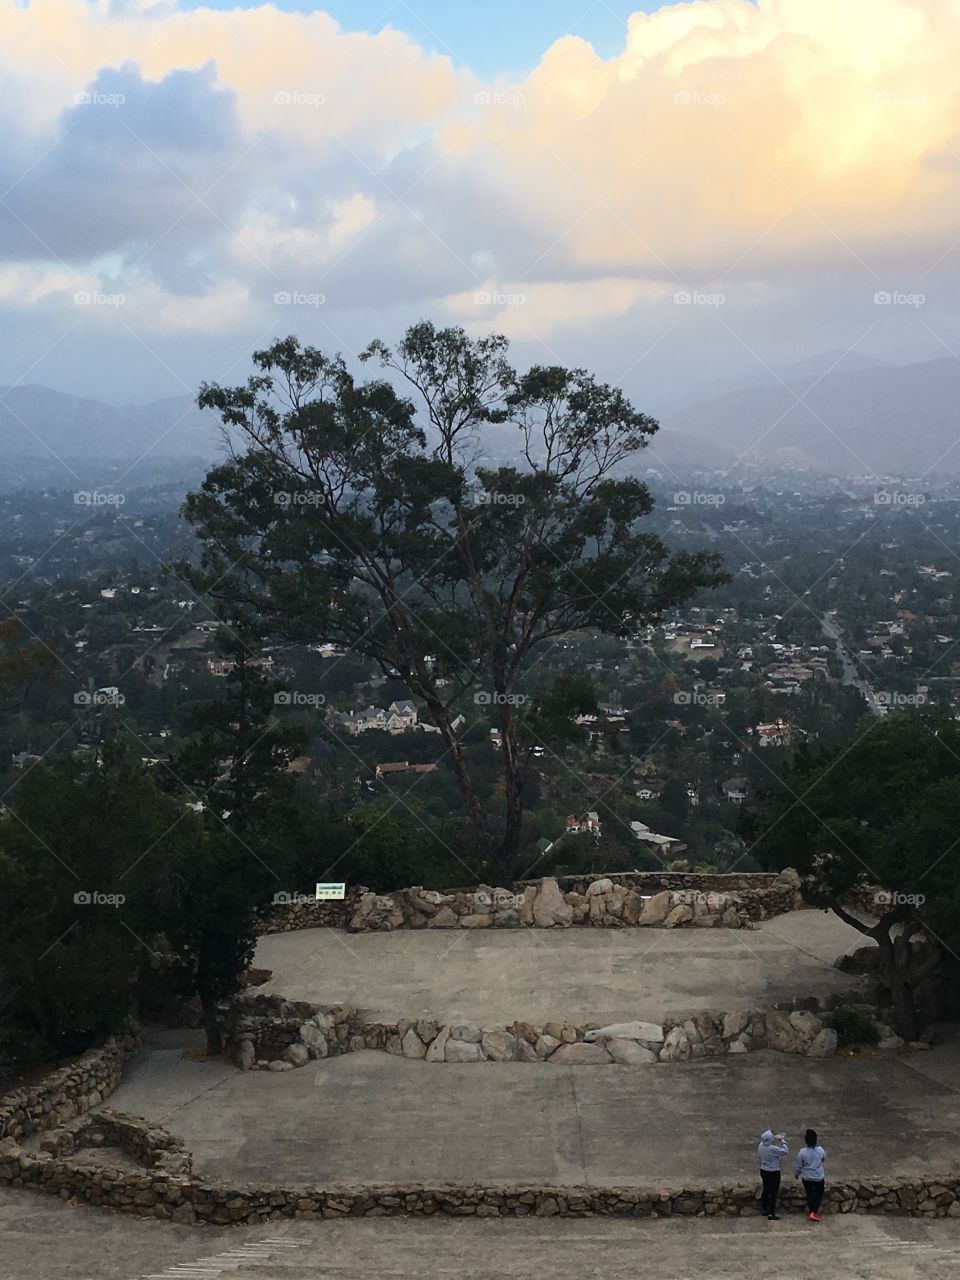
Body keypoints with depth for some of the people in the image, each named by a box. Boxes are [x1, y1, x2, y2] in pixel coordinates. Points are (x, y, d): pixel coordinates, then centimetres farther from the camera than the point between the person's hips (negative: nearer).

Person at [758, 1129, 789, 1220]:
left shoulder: (761, 1145, -8)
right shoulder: (773, 1149, -30)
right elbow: (786, 1151, -23)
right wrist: (782, 1141, -11)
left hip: (763, 1171, 7)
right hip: (773, 1173, -7)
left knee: (765, 1190, 23)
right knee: (773, 1193, 5)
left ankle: (764, 1209, 37)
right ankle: (771, 1214, 10)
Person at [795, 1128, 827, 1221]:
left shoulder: (802, 1152, -22)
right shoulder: (820, 1150, -19)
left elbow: (798, 1166, -10)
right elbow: (824, 1158, 5)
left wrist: (796, 1174, 9)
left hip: (806, 1178, 1)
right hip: (818, 1177, -1)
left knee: (810, 1194, 20)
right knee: (819, 1194, 16)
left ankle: (811, 1211, 33)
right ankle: (814, 1212, 3)